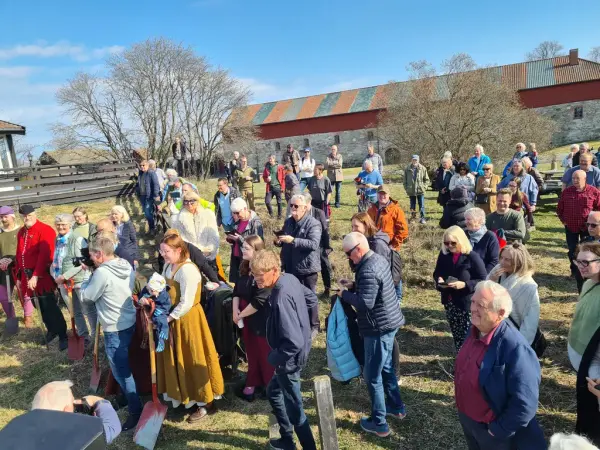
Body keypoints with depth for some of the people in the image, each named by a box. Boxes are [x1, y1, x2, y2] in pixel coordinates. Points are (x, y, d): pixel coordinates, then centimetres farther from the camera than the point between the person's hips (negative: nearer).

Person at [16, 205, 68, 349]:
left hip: (43, 275, -7)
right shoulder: (21, 233, 13)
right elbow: (19, 255, 18)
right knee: (42, 306, 15)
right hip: (28, 275, 7)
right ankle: (51, 330, 31)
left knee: (50, 306, -6)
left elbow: (45, 255, -21)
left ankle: (63, 336, 3)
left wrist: (36, 276, -25)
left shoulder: (45, 230, -13)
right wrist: (19, 276, 16)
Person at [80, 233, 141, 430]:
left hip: (115, 329, -9)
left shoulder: (102, 273, -25)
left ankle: (135, 409, 11)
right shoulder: (126, 265, -1)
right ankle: (126, 396, 42)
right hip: (129, 322, 9)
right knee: (122, 365, 25)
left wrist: (90, 276, 2)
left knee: (120, 370, 3)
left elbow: (86, 296, -11)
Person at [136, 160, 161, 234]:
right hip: (142, 197, 7)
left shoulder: (151, 173, -11)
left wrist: (156, 195, -23)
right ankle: (151, 227, 24)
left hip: (149, 197, -7)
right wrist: (138, 194, 19)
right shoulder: (140, 174, 11)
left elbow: (156, 185, -17)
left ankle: (152, 228, 7)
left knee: (148, 213, -10)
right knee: (146, 213, 12)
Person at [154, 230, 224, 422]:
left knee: (192, 360, 2)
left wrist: (167, 318, -20)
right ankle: (183, 395, 37)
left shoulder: (188, 270, -24)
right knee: (176, 360, 18)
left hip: (187, 320, -9)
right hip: (173, 318, 9)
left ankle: (205, 402, 17)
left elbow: (186, 303, -25)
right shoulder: (168, 266, 5)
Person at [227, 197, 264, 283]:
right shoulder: (237, 220, 8)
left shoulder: (255, 222, -16)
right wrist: (230, 238, -3)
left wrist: (239, 239, -23)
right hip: (235, 256, 7)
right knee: (233, 280, 12)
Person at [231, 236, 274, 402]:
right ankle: (253, 383, 35)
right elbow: (237, 290, 10)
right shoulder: (245, 268, 3)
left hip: (262, 320, -7)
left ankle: (271, 385, 29)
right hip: (246, 318, 7)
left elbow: (259, 301, -24)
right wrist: (235, 309, -6)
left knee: (265, 353, 10)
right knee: (251, 352, 19)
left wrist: (241, 314, -14)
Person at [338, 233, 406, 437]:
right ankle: (396, 407, 41)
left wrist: (345, 294, -15)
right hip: (390, 322, 10)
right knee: (386, 367, 25)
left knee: (372, 376, 4)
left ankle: (379, 423, 17)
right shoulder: (379, 259, 5)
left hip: (379, 328, -10)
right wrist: (353, 285, 5)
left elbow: (365, 303, -30)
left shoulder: (368, 270, -26)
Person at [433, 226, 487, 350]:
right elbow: (436, 273, 14)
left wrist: (464, 284, -25)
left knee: (467, 337, -1)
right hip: (449, 301, 5)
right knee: (456, 336, 16)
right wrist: (439, 280, -9)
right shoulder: (443, 254, 2)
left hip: (467, 303, -5)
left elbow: (484, 280, -12)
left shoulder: (472, 257, -14)